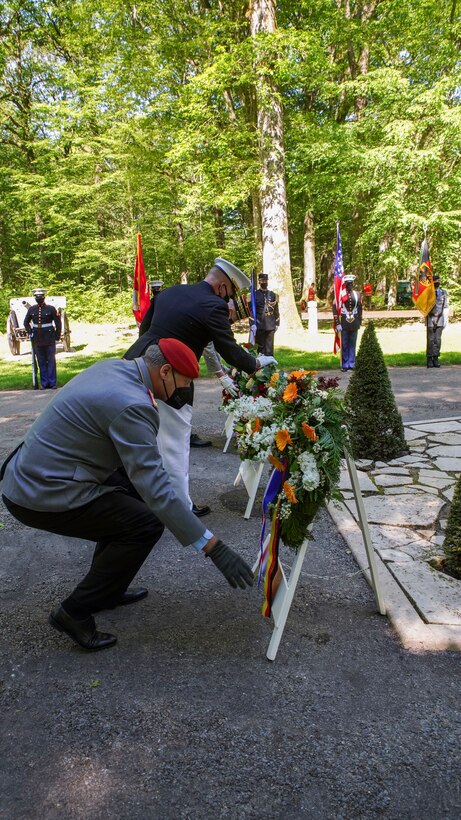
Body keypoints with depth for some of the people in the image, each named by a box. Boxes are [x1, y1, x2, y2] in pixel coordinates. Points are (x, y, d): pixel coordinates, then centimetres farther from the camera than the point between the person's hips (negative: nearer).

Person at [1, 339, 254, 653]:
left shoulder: (112, 366, 4)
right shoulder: (132, 406, -24)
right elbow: (156, 489, -27)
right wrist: (213, 546, -24)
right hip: (43, 497, -10)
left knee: (132, 487, 19)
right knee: (146, 524, -7)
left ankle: (105, 590, 28)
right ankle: (75, 612, 6)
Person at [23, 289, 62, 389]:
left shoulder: (51, 309, -3)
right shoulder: (31, 309, 6)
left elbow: (58, 323, 1)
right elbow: (26, 322, 18)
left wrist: (57, 336, -1)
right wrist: (30, 333, 9)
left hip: (50, 340, -3)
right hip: (37, 341, 3)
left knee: (51, 361, 0)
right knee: (41, 362, 6)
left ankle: (52, 383, 6)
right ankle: (44, 384, 11)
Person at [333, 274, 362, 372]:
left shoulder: (357, 294, 6)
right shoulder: (340, 294, -6)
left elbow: (360, 309, 12)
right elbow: (335, 309, -8)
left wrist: (359, 322, 8)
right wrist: (337, 324, -11)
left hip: (355, 324, 3)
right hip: (344, 323, -3)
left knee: (353, 345, 9)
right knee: (344, 345, 3)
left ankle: (352, 364, 16)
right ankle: (345, 365, 10)